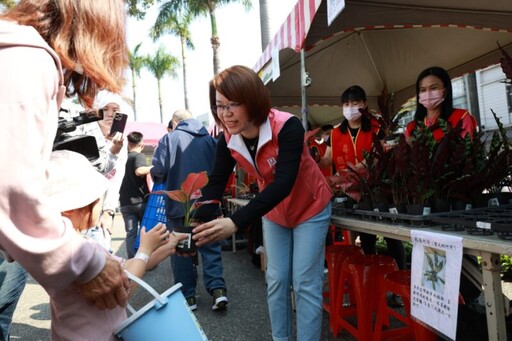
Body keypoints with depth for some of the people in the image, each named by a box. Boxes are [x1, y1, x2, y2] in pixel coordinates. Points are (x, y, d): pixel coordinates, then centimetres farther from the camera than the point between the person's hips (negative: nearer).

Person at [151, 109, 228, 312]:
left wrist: (161, 178, 9)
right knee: (211, 248, 11)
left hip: (179, 206, -2)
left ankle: (187, 296, 16)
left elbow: (158, 170, -13)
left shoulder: (169, 139, -5)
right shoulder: (210, 139, 5)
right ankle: (217, 289, 2)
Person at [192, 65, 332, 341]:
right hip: (273, 213, 5)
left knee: (305, 283, -1)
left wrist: (235, 223, -51)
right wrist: (196, 226, -35)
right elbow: (214, 186, -18)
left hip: (310, 208, -4)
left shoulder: (287, 127, -33)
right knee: (276, 280, 10)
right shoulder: (228, 141, -16)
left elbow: (283, 183, -42)